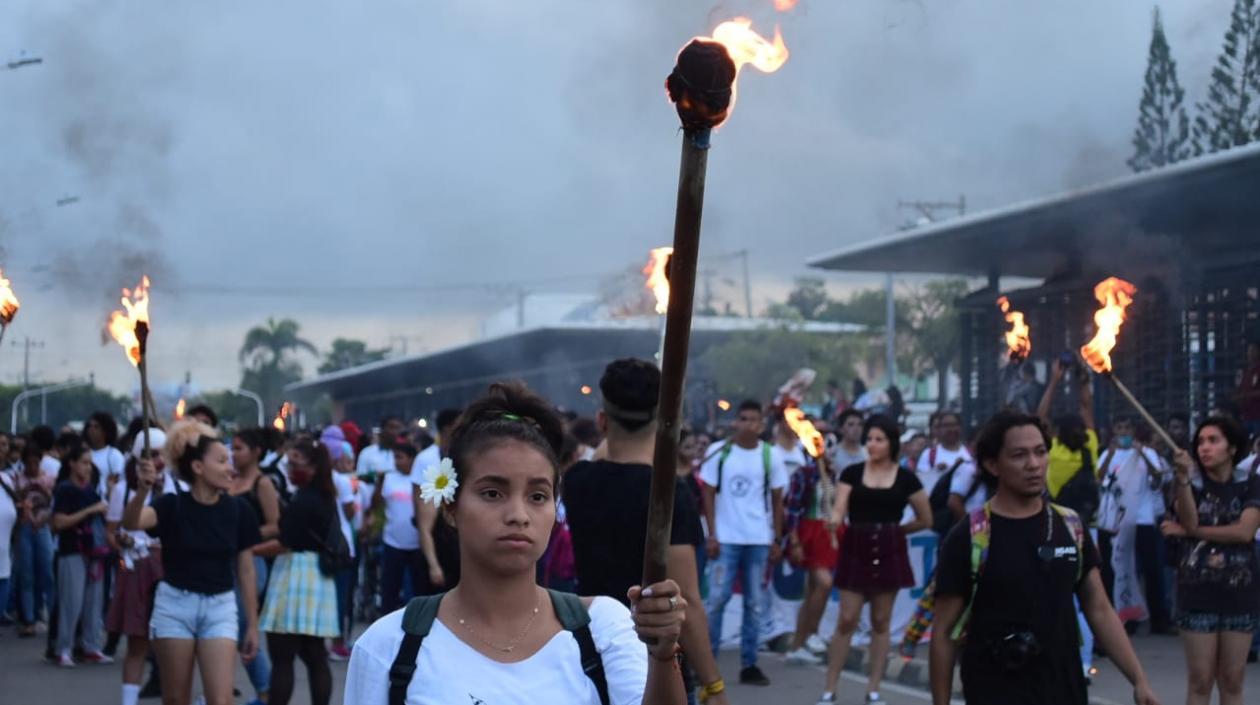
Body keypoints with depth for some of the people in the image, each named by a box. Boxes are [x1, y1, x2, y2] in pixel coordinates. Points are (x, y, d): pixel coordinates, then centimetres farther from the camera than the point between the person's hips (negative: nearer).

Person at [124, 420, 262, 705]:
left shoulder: (238, 510, -2)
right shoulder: (173, 505, -8)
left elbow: (245, 570, 4)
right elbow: (131, 522, -29)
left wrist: (252, 624, 5)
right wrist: (142, 490, -49)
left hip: (219, 608, 1)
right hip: (174, 605, -1)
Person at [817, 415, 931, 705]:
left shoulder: (905, 478, 1)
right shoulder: (852, 473, 1)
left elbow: (926, 520, 8)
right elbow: (839, 510, -10)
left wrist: (892, 530, 8)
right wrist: (834, 519, -32)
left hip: (889, 552, 1)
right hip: (856, 550, -1)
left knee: (881, 621, 6)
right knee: (847, 620, -3)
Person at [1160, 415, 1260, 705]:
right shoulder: (1192, 484, 3)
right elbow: (1189, 522, -16)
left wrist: (1191, 533, -9)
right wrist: (1182, 479, -29)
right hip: (1198, 591, -1)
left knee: (1232, 680, 6)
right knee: (1200, 680, -1)